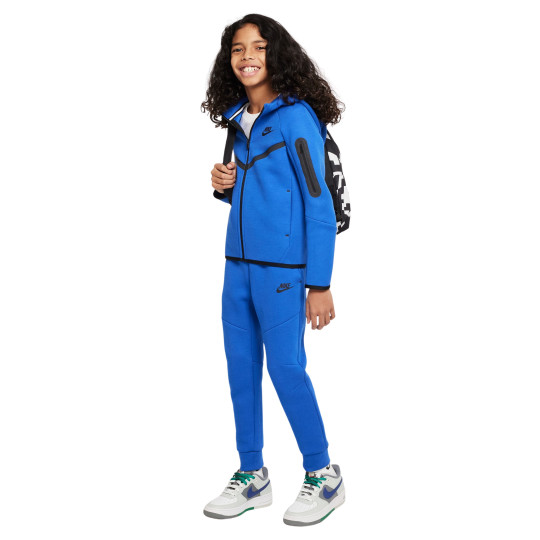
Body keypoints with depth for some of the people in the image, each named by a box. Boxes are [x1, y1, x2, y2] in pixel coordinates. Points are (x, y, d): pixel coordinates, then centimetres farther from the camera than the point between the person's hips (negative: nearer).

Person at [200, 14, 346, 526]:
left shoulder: (296, 116, -9)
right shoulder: (240, 120, 12)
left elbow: (319, 203, -11)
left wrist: (319, 285, -14)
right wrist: (225, 187, 0)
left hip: (281, 266, -7)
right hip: (238, 262, 7)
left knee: (286, 367, -3)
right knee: (241, 364, 9)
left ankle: (323, 475, 17)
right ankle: (252, 476, 23)